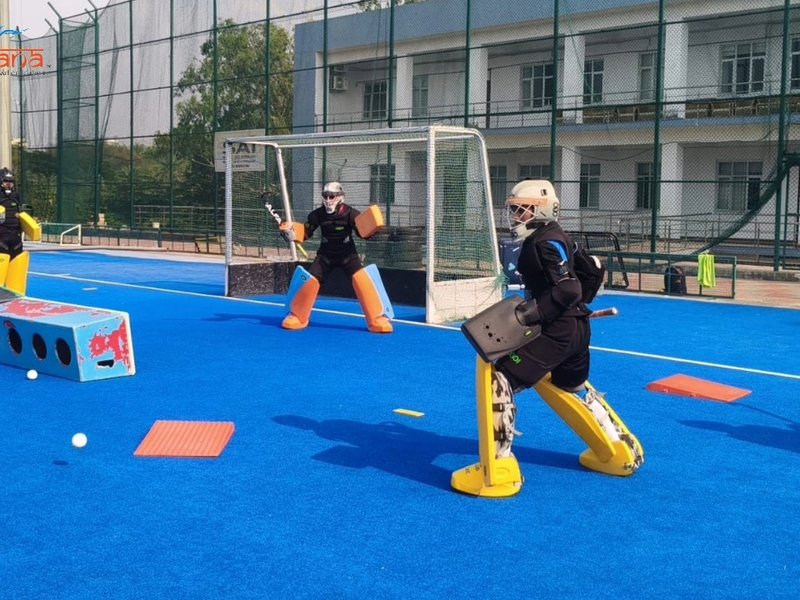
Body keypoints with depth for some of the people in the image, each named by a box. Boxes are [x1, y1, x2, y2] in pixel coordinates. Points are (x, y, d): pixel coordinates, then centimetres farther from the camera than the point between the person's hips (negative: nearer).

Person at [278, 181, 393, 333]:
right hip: (325, 255, 2)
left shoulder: (349, 213, -18)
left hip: (348, 254, -2)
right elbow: (305, 233, -1)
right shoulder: (317, 214, -11)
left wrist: (370, 225, -41)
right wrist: (290, 230, -19)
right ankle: (297, 317, 12)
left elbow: (363, 231, -20)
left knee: (361, 279, -23)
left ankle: (378, 319, -17)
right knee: (310, 280, -11)